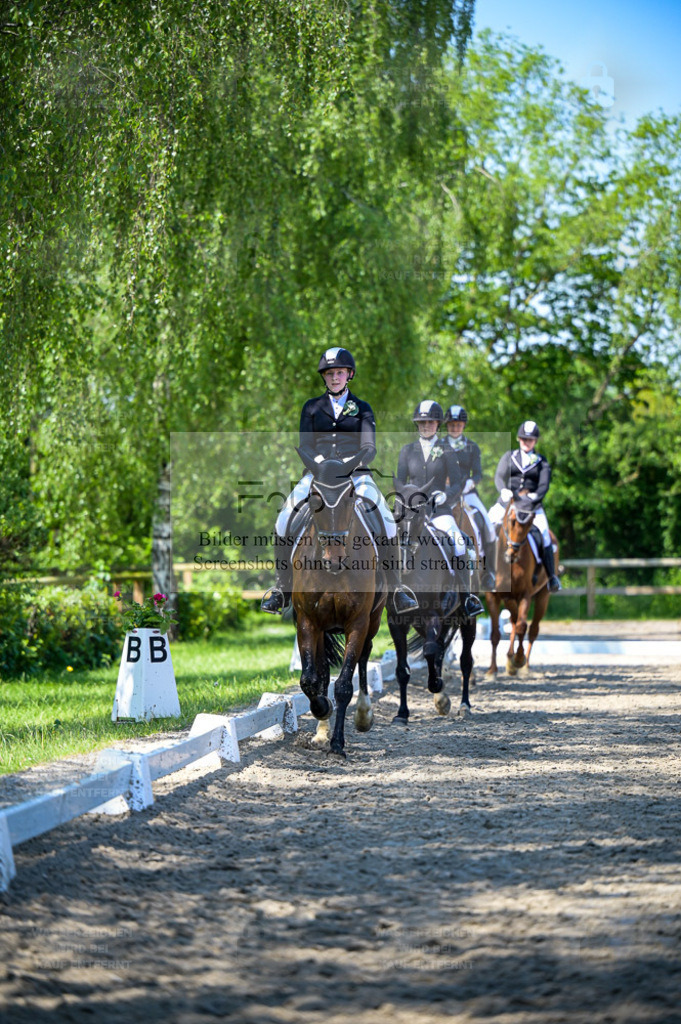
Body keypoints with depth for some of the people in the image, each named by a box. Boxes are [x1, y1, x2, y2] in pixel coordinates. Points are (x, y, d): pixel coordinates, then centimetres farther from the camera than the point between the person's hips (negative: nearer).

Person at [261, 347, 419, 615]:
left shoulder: (362, 409, 14)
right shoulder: (312, 408, 17)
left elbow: (369, 447, 2)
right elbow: (304, 444, 5)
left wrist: (353, 462, -20)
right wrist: (316, 462, -17)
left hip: (354, 472, -1)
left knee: (386, 520, -24)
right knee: (284, 519, -21)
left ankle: (397, 589, -17)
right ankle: (282, 589, -12)